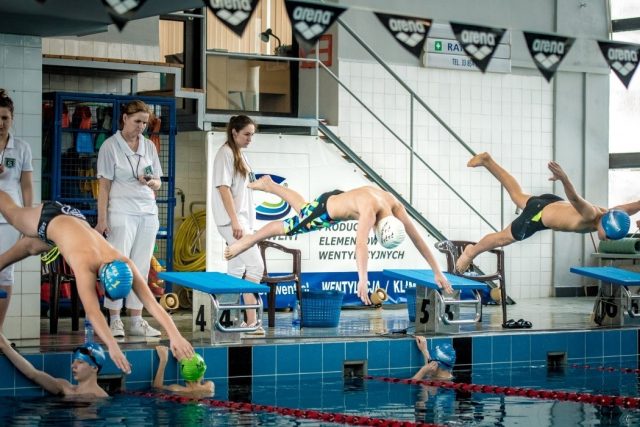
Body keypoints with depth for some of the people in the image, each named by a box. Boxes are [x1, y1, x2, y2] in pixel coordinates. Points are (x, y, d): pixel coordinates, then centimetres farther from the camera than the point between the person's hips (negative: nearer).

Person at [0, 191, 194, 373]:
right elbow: (92, 311, -58)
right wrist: (112, 347, -69)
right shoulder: (85, 266, -49)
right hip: (50, 218, -5)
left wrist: (175, 336, -54)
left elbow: (152, 304, -42)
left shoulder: (125, 265, -36)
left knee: (33, 247, 32)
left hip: (75, 218, 5)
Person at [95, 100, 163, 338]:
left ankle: (137, 321, 8)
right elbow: (104, 185, -4)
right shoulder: (111, 146, -2)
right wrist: (102, 219, -9)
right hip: (122, 213, -5)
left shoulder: (149, 146, 11)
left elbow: (158, 184, 17)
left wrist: (152, 182, -7)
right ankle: (115, 321, -2)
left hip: (148, 212, 5)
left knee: (141, 268, 5)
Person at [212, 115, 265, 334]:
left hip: (242, 219, 9)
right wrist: (235, 221, -21)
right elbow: (223, 188, -16)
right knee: (255, 266, -15)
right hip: (232, 220, -9)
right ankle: (251, 321, -16)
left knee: (237, 269, 9)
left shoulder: (239, 155, 17)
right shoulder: (225, 154, -9)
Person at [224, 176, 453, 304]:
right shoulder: (370, 209, -46)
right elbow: (360, 244, -57)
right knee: (288, 227, 11)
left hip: (338, 200, 7)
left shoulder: (395, 206, -26)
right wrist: (362, 281, -65)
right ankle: (249, 239, 35)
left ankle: (269, 184, 55)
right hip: (325, 210, -7)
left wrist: (437, 272, -21)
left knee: (303, 210, 32)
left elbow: (416, 237, -20)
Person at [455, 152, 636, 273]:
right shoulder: (590, 215, -43)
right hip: (539, 213, -7)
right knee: (504, 237, 15)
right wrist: (564, 179, -81)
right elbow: (575, 199, -62)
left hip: (553, 203, 7)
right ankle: (472, 251, 40)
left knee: (518, 194, 32)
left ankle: (487, 160, 48)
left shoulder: (613, 215, -22)